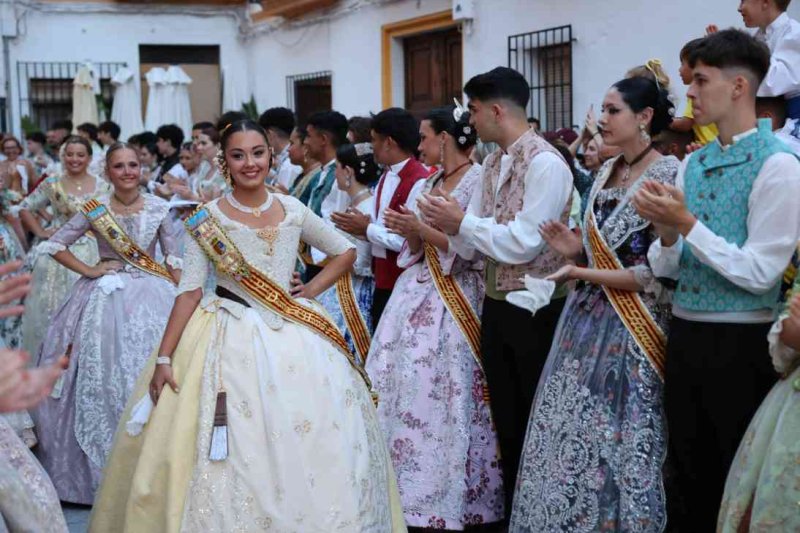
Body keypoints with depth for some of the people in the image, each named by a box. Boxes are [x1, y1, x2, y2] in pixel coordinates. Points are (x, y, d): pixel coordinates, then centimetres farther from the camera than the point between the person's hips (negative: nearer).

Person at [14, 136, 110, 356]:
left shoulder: (102, 187, 2)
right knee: (53, 305, 3)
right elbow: (24, 209, 8)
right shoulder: (52, 185, 2)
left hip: (90, 253, 0)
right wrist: (40, 232, -1)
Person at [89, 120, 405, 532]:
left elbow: (346, 251, 15)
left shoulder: (293, 210, 4)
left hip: (293, 336, 3)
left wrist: (313, 289, 1)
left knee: (311, 447, 6)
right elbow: (189, 290, -7)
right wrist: (164, 358, -12)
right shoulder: (207, 218, -4)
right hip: (230, 337, -3)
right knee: (233, 455, -2)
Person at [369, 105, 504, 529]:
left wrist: (422, 228, -17)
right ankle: (408, 486, 17)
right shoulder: (430, 183, 15)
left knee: (439, 396, -6)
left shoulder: (479, 182, -9)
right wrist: (408, 232, -4)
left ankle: (450, 497, 5)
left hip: (454, 302, -8)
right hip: (417, 294, 8)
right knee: (403, 388, 6)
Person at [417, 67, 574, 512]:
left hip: (537, 311, -8)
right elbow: (473, 245, 7)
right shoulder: (492, 164, 10)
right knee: (507, 422, 17)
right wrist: (447, 226, -12)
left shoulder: (545, 163, -16)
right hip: (496, 306, 8)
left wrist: (461, 222, -16)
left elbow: (523, 243, -23)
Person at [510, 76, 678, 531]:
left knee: (617, 448, 0)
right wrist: (576, 251, -1)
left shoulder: (669, 175, -10)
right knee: (568, 439, 7)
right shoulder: (605, 173, 12)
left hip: (630, 331, -7)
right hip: (587, 321, 7)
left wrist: (584, 272, -15)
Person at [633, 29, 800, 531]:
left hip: (739, 343, -7)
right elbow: (664, 269, 9)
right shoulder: (693, 163, 9)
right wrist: (667, 233, -12)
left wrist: (687, 223, -18)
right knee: (689, 472, 17)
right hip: (685, 335, 7)